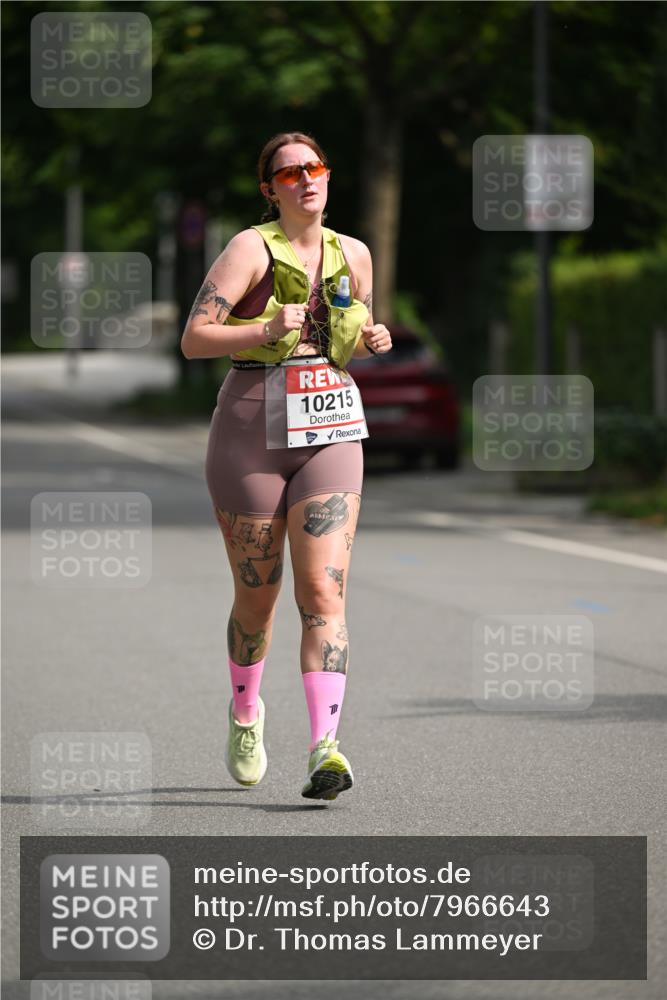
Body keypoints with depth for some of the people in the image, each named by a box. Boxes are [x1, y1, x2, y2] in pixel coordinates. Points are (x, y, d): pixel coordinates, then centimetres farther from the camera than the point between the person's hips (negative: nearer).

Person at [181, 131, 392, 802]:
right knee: (256, 597, 9)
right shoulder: (251, 249, -5)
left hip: (329, 434, 2)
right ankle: (245, 713, 38)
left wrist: (371, 341, 2)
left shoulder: (352, 255, 9)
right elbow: (194, 338, -10)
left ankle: (325, 749, -22)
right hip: (253, 434, -2)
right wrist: (268, 330, -24)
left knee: (324, 591, -13)